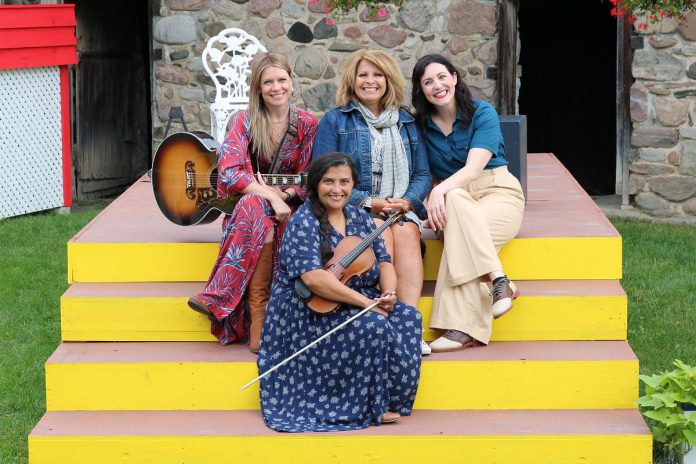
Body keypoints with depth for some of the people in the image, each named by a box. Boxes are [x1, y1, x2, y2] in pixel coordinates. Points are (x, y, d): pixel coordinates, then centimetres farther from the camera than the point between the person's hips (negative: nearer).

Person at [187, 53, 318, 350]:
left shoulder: (307, 125, 3)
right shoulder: (245, 122, -1)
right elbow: (229, 172, -14)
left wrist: (284, 195, -19)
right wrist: (270, 195, -25)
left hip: (288, 205, 1)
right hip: (245, 202, -1)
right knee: (256, 211, -37)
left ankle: (218, 298, -34)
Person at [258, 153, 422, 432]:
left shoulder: (360, 218, 12)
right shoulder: (304, 223, -12)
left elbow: (384, 262, 10)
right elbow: (313, 278, -25)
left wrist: (388, 293, -14)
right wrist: (365, 302, -26)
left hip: (362, 302, 7)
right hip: (311, 313, -7)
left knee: (409, 317, -16)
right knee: (372, 325, -31)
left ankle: (392, 398, -9)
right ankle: (370, 407, -16)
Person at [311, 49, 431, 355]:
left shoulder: (406, 123, 18)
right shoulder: (334, 121, 7)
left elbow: (422, 174, 14)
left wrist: (407, 201, -9)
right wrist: (367, 203, -13)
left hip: (401, 208, 2)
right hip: (353, 211, -2)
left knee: (406, 232, -31)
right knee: (380, 233, -34)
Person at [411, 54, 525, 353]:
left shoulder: (482, 113, -5)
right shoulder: (421, 124, 7)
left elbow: (473, 169, -17)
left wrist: (442, 190, -35)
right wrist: (437, 196, -16)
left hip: (497, 193, -2)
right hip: (450, 197, 2)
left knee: (460, 235, -36)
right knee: (456, 200, -37)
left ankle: (462, 328, -38)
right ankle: (498, 281, -43)